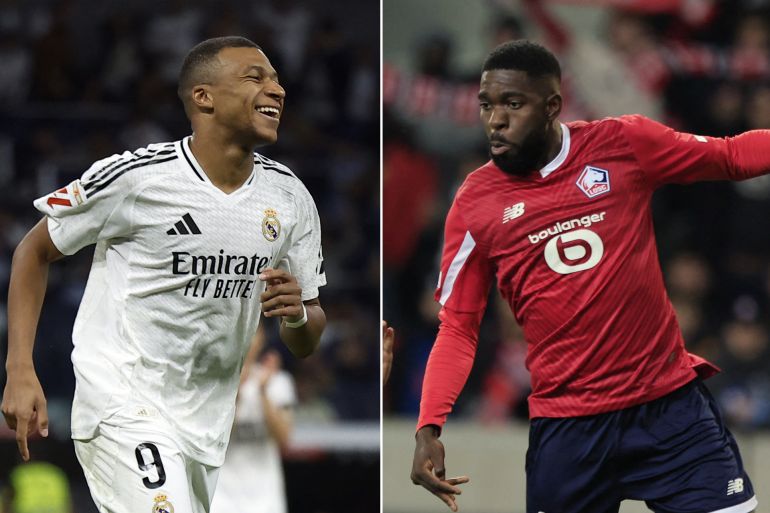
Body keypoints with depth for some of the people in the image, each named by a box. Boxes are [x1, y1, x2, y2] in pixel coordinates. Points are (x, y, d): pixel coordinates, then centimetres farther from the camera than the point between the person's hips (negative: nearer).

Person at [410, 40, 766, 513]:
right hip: (566, 424, 0)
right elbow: (458, 327, 0)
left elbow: (730, 156, 11)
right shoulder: (475, 203, -2)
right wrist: (429, 427, -12)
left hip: (670, 403, 0)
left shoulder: (623, 144, -2)